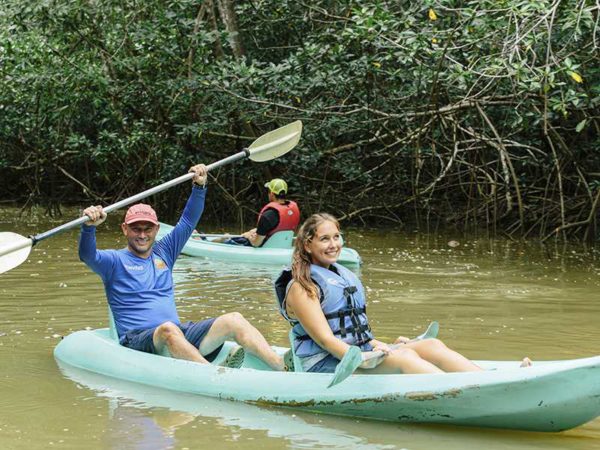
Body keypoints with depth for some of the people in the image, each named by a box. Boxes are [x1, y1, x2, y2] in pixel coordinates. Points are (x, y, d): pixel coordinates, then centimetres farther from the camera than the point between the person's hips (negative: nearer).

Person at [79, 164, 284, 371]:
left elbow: (188, 222, 20)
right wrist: (89, 226, -33)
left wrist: (199, 187, 5)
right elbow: (88, 256, -13)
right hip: (137, 339, -6)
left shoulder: (163, 253, 23)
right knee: (168, 330, -40)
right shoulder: (115, 261, 7)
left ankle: (283, 369, -31)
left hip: (180, 333, 6)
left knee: (233, 320, -15)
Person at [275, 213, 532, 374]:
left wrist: (381, 347, 9)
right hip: (325, 366, -8)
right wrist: (361, 359, -30)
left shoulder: (343, 276, 22)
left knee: (431, 346, -13)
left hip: (360, 354, 8)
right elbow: (323, 337, -17)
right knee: (403, 357, -30)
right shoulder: (301, 287, -6)